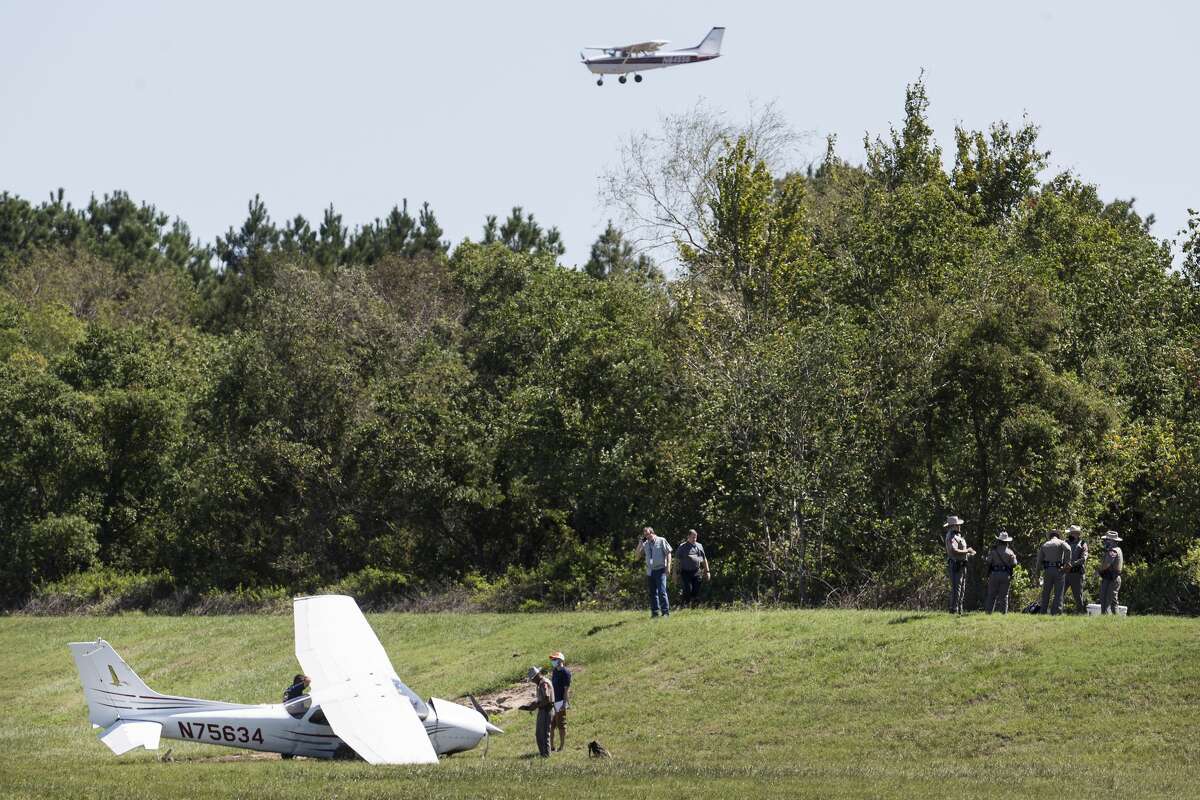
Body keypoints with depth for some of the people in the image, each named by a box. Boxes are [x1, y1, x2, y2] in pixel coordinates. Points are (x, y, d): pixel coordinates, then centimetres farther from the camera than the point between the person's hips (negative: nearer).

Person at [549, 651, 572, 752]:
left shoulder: (565, 672, -12)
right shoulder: (554, 671, 14)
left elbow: (566, 689, -15)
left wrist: (565, 703, -20)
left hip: (560, 702, -9)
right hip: (552, 702, 9)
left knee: (561, 725, -2)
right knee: (550, 725, 10)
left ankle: (562, 746, 4)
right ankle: (551, 746, 18)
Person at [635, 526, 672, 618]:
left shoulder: (661, 541, 0)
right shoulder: (645, 544, 13)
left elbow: (668, 553, -1)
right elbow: (638, 553, 10)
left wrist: (668, 566, -10)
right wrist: (641, 542, 2)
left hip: (660, 569, -6)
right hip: (650, 571, 6)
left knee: (662, 591, -12)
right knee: (652, 593, 6)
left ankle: (665, 611, -10)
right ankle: (655, 612, 11)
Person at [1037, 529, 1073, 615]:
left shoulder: (1044, 544, 14)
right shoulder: (1061, 542, 2)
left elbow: (1039, 559, 9)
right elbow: (1068, 549, -19)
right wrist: (1067, 563, -13)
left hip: (1047, 569, 3)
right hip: (1058, 569, -3)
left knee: (1046, 593, 11)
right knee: (1058, 593, 0)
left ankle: (1043, 612, 12)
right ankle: (1056, 612, -4)